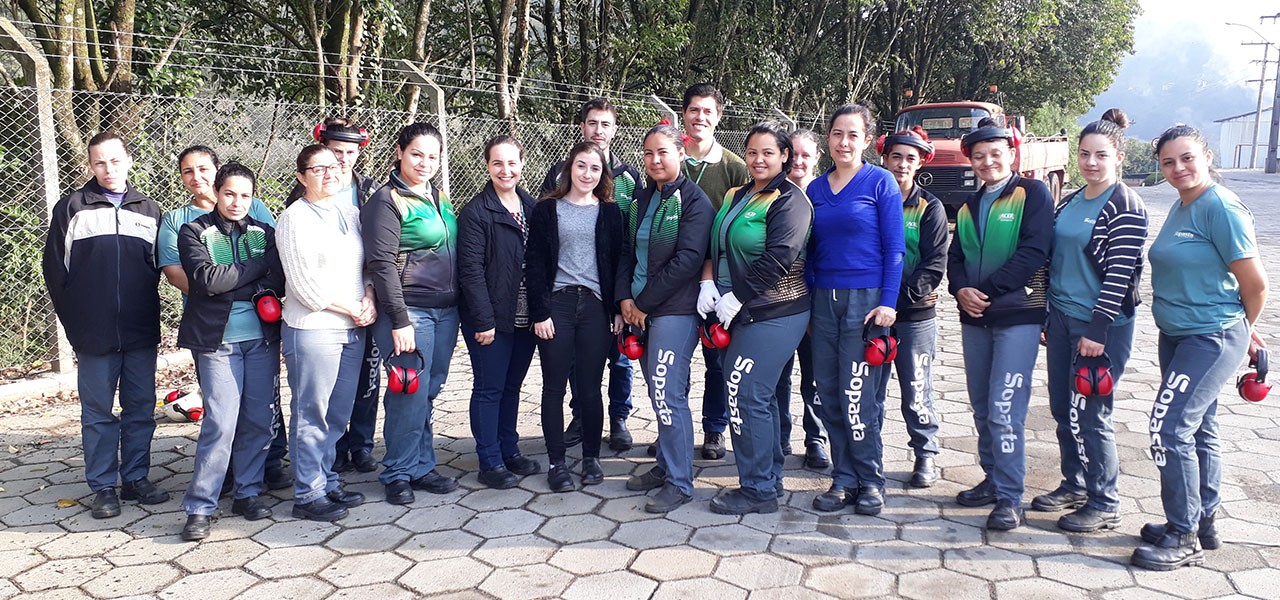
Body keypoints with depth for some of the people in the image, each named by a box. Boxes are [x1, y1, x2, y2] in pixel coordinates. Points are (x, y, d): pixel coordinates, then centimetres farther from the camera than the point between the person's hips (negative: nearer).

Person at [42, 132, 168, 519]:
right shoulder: (71, 208, 4)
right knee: (98, 412, 5)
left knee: (141, 409, 7)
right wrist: (74, 320, -1)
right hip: (95, 335, -2)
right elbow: (54, 268, 3)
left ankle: (136, 479, 19)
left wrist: (148, 312, 6)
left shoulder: (149, 210, 11)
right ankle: (102, 488, 14)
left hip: (141, 332, 2)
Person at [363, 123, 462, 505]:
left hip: (445, 311, 7)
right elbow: (382, 264, -13)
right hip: (411, 311, -7)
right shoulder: (388, 201, -7)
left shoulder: (440, 199, 16)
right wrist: (399, 320, -18)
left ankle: (421, 467, 21)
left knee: (428, 392, 11)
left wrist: (457, 309, 15)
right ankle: (398, 474, 10)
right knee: (410, 394, -4)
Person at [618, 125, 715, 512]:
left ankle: (679, 482, 1)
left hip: (675, 310, -7)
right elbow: (627, 251, 16)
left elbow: (687, 259, -15)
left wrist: (644, 302, -12)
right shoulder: (642, 200, 14)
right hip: (641, 309, 7)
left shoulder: (693, 200, -8)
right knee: (659, 392, 13)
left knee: (667, 394, -8)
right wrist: (625, 297, 0)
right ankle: (666, 466, 25)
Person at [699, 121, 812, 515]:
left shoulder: (788, 200, -10)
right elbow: (714, 245, 13)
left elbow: (777, 258, -19)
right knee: (759, 395, 14)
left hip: (773, 315, -8)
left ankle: (757, 490, 2)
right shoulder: (736, 197, 15)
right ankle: (771, 478, 26)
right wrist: (707, 281, -5)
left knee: (745, 396, -9)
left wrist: (737, 298, -16)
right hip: (739, 315, 8)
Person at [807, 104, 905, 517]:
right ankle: (844, 479, 17)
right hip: (823, 300, 5)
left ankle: (871, 481, 11)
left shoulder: (880, 182, -1)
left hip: (865, 299, -5)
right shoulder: (816, 189, 12)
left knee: (857, 397, -6)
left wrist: (887, 303, -13)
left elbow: (894, 249, -5)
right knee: (828, 396, 5)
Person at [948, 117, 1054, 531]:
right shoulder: (968, 206, 17)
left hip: (1017, 315, -6)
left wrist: (986, 290, -16)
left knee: (1004, 410, -11)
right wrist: (961, 289, -9)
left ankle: (1010, 498, -3)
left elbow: (1034, 252, -14)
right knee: (982, 408, 11)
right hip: (974, 317, 7)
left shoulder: (1032, 194, -3)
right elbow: (955, 257, 12)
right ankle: (993, 481, 24)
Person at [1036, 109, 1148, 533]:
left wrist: (1097, 330, -19)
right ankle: (1073, 486, 29)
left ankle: (1105, 505, 12)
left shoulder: (1125, 207, -11)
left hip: (1101, 328, -7)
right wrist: (1048, 318, 16)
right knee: (1063, 410, 13)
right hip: (1062, 320, 7)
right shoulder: (1069, 202, 11)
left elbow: (1120, 273, -16)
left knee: (1089, 416, -3)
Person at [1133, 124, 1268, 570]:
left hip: (1211, 339, -9)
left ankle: (1184, 539, 3)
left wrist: (1243, 331, 1)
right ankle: (1204, 523, 30)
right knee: (1199, 430, 16)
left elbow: (1255, 284, -16)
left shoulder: (1221, 207, -18)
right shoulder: (1179, 208, 9)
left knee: (1170, 428, -9)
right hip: (1176, 335, 9)